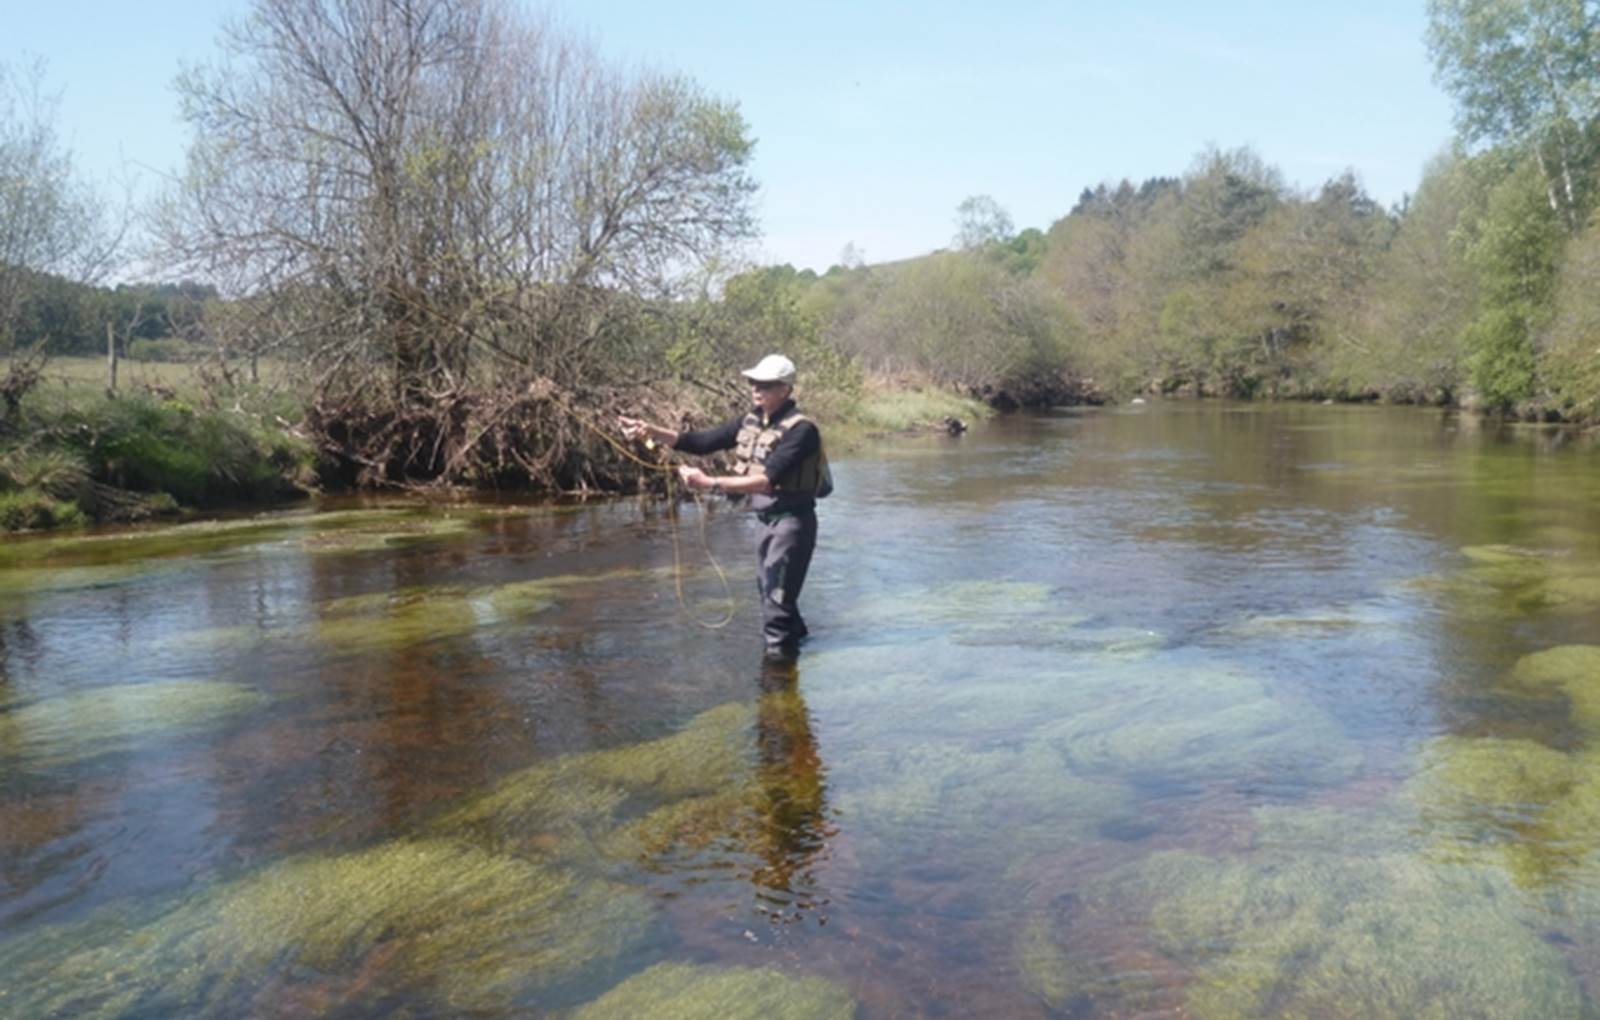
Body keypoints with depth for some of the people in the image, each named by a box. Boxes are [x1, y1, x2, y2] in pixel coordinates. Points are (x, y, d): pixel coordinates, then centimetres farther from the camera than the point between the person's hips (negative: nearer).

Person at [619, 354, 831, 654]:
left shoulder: (801, 430, -19)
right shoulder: (750, 422, 5)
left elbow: (767, 480, -28)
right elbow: (700, 442, 4)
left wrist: (710, 483, -32)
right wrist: (652, 432, -10)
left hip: (792, 521, -8)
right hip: (767, 520, 9)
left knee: (777, 599, -6)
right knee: (769, 593, 21)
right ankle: (795, 639, 41)